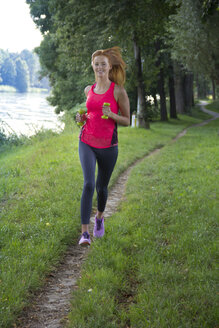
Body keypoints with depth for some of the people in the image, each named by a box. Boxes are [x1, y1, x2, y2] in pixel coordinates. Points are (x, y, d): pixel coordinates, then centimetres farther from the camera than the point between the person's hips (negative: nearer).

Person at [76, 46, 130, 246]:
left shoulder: (118, 91, -5)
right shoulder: (88, 90, 8)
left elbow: (127, 121, -2)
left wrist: (111, 115, -21)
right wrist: (82, 118, 0)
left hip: (108, 145, -2)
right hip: (87, 143, 2)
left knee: (102, 187, 12)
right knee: (88, 184, -16)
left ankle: (100, 216, 44)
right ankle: (85, 232, -15)